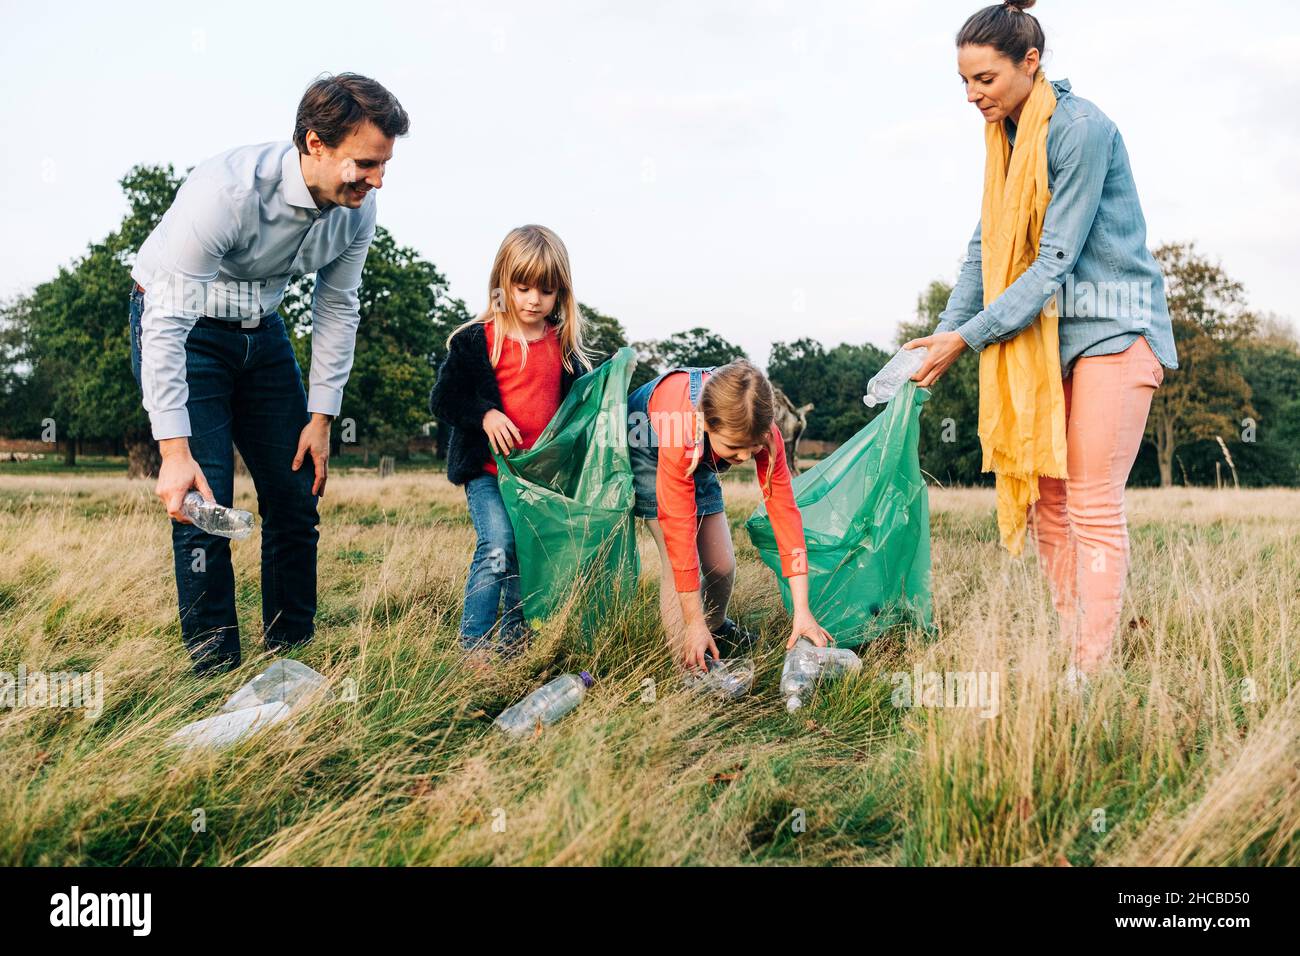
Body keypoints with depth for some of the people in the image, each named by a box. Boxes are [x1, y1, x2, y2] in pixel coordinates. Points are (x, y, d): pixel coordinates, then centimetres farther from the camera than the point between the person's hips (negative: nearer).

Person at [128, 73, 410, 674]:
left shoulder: (357, 207, -14)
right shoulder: (227, 190, -33)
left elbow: (337, 308, -1)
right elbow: (166, 324, -33)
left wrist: (321, 416, -4)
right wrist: (175, 452, -37)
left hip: (261, 330, 6)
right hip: (180, 326, -6)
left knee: (297, 494, 3)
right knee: (204, 499, -14)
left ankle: (291, 652, 16)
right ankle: (214, 667, -1)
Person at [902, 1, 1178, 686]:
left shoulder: (1081, 128, -15)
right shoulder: (1007, 135, 10)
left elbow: (1055, 262, -19)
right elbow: (987, 247, 12)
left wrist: (968, 338, -18)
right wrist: (945, 331, 3)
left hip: (1112, 326, -8)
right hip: (1044, 329, 8)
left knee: (1092, 505, -10)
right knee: (1042, 498, 4)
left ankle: (1091, 676, -5)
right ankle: (1069, 653, 12)